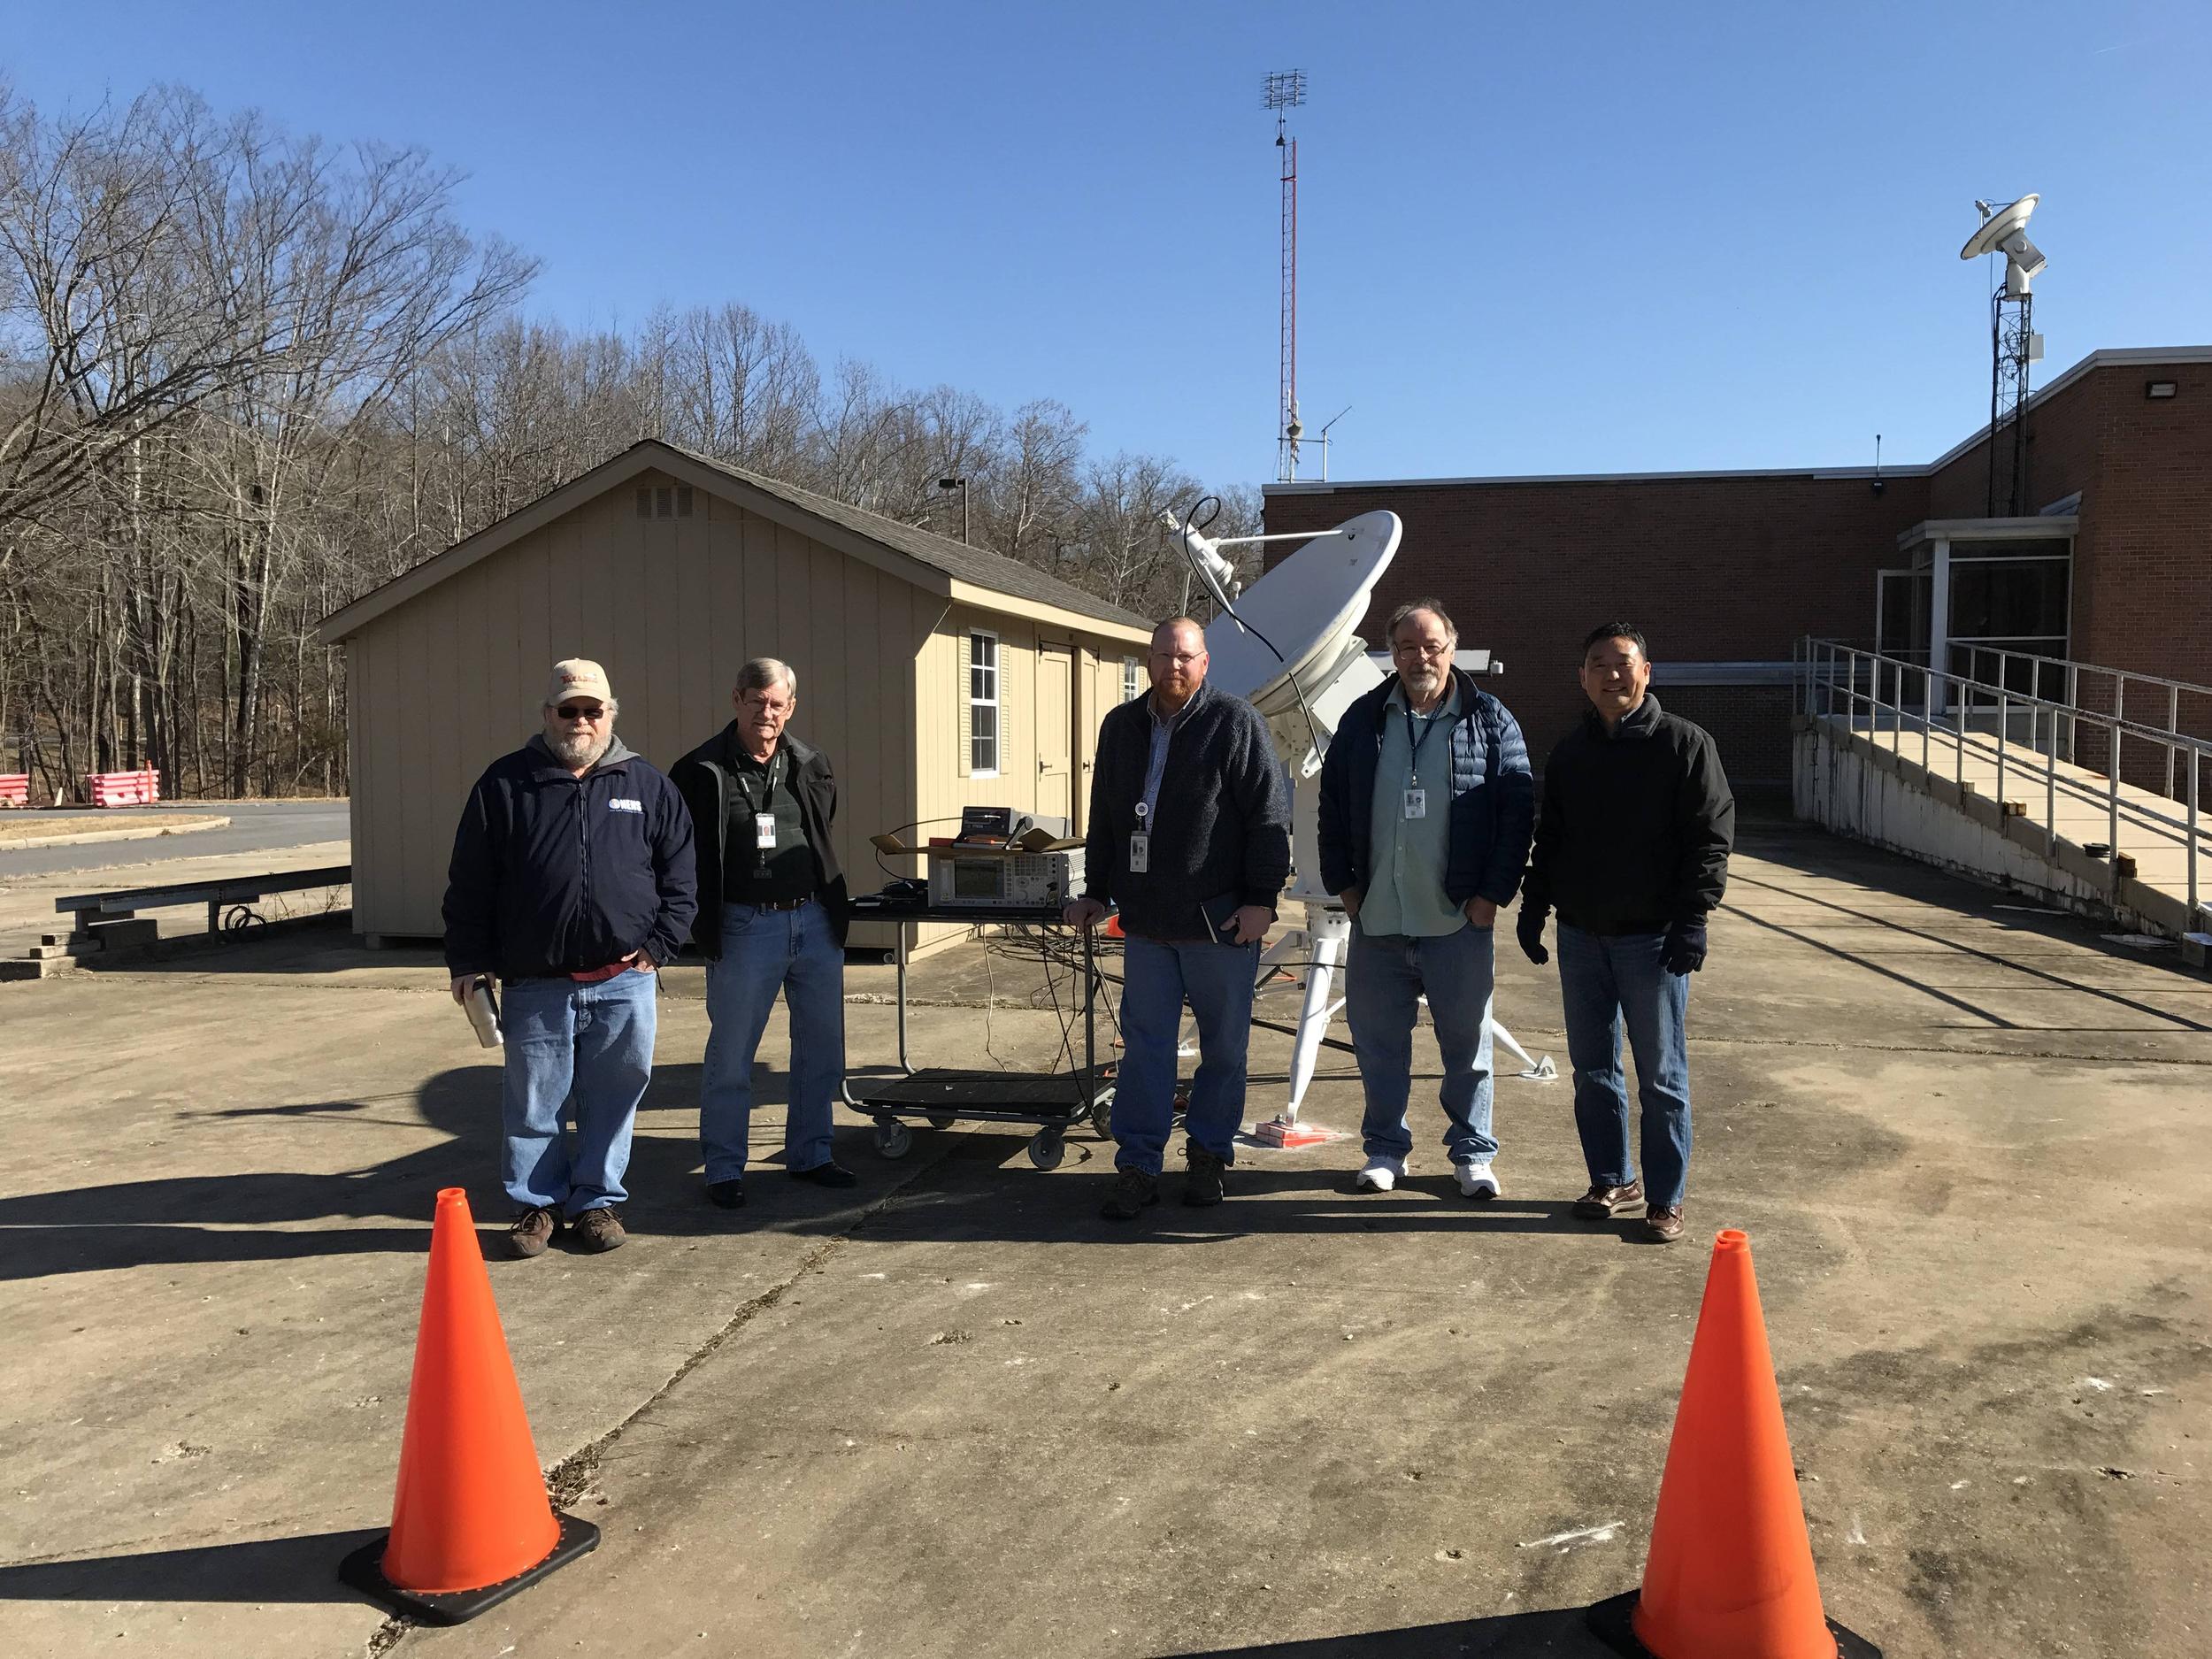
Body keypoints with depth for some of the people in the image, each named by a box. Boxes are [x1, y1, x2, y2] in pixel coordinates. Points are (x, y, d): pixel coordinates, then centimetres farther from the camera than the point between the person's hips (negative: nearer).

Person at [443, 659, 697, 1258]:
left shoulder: (647, 787, 7)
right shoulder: (505, 784, 4)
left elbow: (680, 876, 9)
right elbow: (469, 884, 4)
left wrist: (659, 945, -1)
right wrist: (468, 962, 0)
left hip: (624, 982, 1)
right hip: (535, 985, -1)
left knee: (613, 1098, 9)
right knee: (533, 1103, 7)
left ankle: (596, 1198, 26)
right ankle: (538, 1203, 26)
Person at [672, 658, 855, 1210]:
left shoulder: (811, 766, 6)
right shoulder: (703, 772, -7)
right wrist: (701, 924, -6)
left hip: (815, 921, 5)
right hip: (745, 926, -4)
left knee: (823, 1048, 11)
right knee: (730, 1054, 3)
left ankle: (809, 1155, 27)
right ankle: (724, 1169, 17)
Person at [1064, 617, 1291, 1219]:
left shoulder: (1236, 723, -4)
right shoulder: (1121, 727, 12)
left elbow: (1270, 815, -7)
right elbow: (1105, 818, 21)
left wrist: (1262, 898, -11)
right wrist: (1096, 890, 18)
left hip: (1222, 920, -4)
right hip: (1146, 920, 4)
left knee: (1224, 1047, 7)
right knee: (1145, 1046, 5)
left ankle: (1208, 1154, 22)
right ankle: (1137, 1168, 10)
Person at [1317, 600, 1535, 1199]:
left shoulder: (1489, 720, 0)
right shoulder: (1364, 719, 7)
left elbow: (1518, 810, -1)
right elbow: (1332, 806, 10)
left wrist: (1494, 892, -6)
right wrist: (1342, 883, 4)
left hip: (1460, 920, -2)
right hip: (1377, 920, 2)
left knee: (1467, 1040, 8)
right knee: (1378, 1039, 10)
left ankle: (1473, 1152, 22)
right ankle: (1385, 1149, 24)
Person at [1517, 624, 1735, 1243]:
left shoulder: (1685, 744, -5)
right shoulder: (1569, 753, 11)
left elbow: (1711, 837, -8)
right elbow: (1548, 839, 17)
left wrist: (1692, 917, -15)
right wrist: (1534, 906, 10)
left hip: (1653, 937, -5)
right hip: (1581, 936, 5)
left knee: (1662, 1077, 2)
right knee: (1592, 1069, 12)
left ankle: (1665, 1198, 13)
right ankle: (1613, 1180, 26)